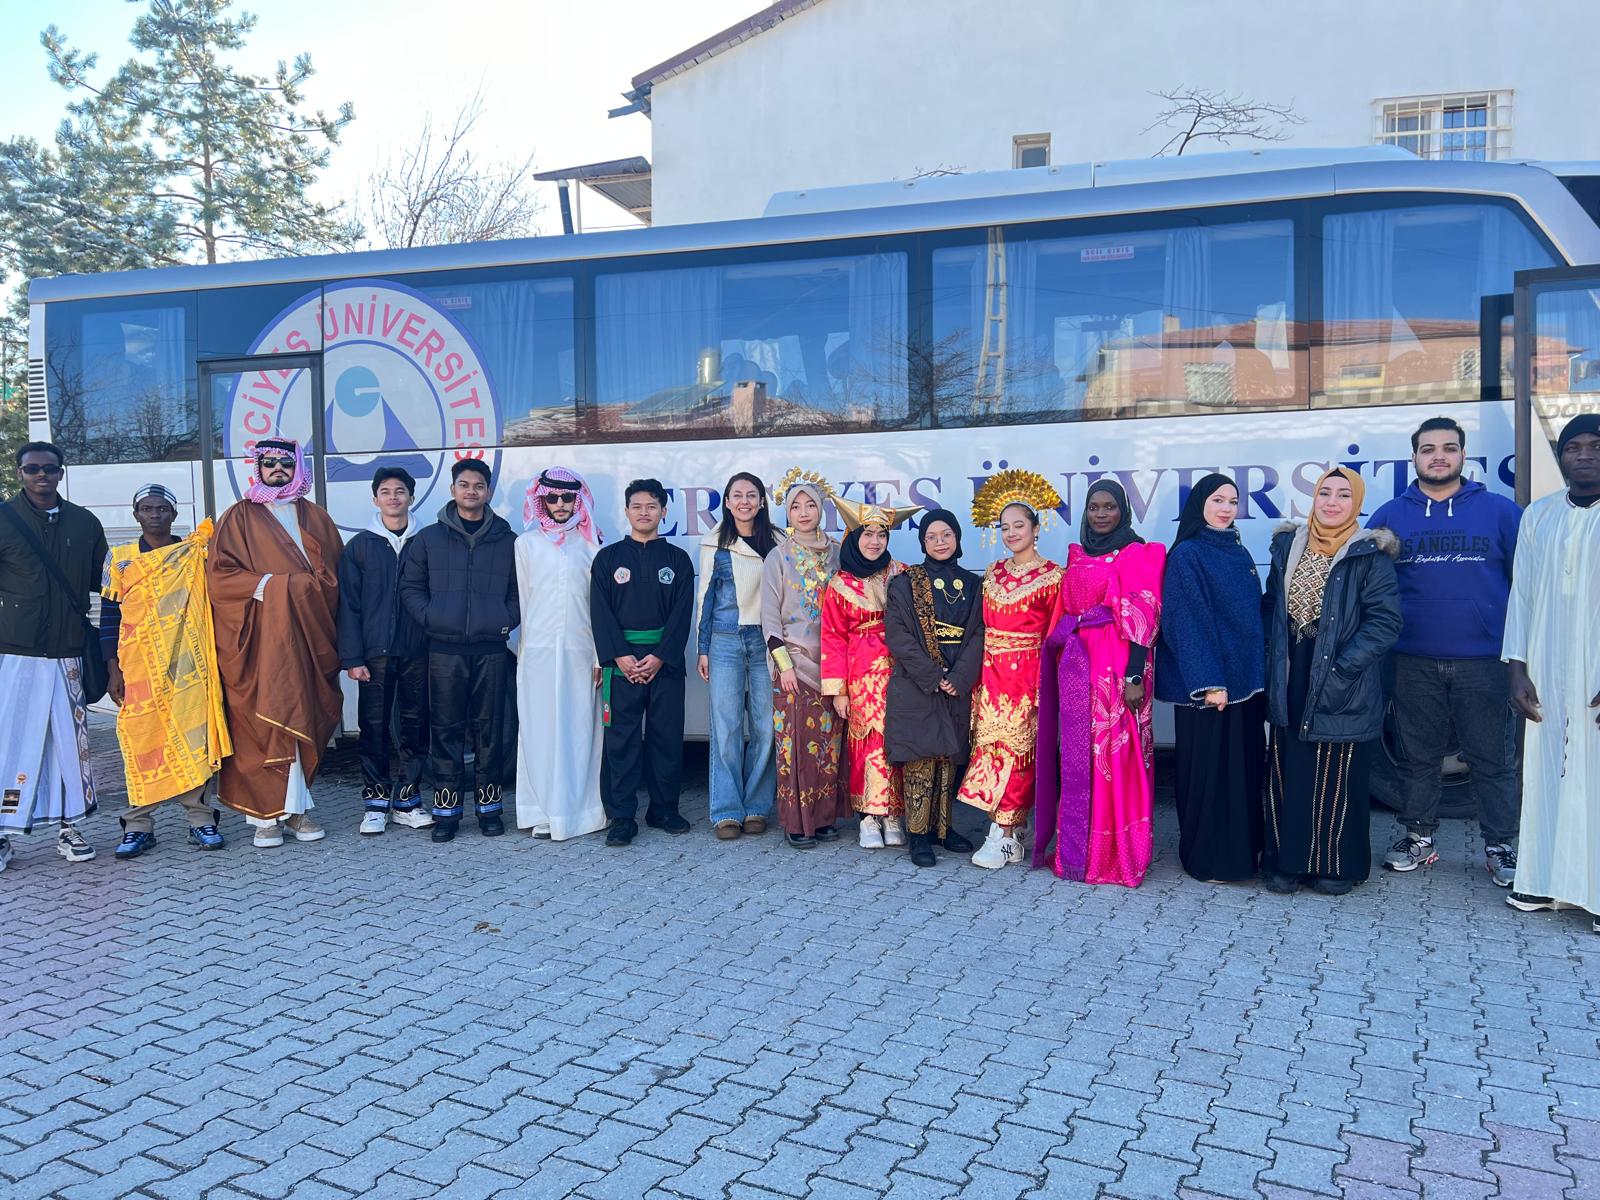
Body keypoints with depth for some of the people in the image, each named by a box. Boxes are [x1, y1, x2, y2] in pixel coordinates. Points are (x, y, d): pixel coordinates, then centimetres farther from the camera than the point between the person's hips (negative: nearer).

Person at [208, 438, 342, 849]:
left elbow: (337, 575, 14)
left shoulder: (316, 518, 16)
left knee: (303, 720, 2)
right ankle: (267, 813, 1)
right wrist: (266, 585, -14)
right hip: (260, 642, -2)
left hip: (307, 640, 3)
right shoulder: (239, 518, 7)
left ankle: (297, 806, 9)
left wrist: (309, 588, -5)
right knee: (264, 723, -5)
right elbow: (218, 575, -3)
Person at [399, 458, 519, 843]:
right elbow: (410, 586, 10)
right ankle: (446, 809, 9)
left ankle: (489, 805, 14)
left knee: (489, 728, 4)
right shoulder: (429, 538, 9)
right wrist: (429, 618, -4)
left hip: (491, 649, 0)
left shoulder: (507, 541, 10)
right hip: (444, 649, 0)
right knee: (446, 729, 2)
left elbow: (520, 590, 13)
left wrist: (508, 620, -2)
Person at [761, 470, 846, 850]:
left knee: (828, 740, 5)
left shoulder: (835, 554, 8)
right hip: (794, 662, -3)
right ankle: (797, 822, 5)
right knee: (795, 741, -3)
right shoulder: (779, 558, 1)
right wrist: (784, 663, -9)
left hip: (831, 661, 3)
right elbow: (769, 616, -2)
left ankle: (826, 816, 15)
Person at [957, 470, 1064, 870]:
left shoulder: (1052, 576, -3)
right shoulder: (993, 574, 13)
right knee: (990, 745, 2)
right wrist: (977, 677, 7)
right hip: (992, 675, 5)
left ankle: (1002, 837, -1)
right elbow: (982, 628, 13)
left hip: (1028, 674, -5)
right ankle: (1012, 835, 10)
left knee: (1013, 750, -6)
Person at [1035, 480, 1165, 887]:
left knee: (1114, 754, -4)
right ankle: (1076, 849, 16)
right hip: (1076, 665, 6)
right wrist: (1062, 660, 9)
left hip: (1117, 667, -6)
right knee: (1077, 757, 7)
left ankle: (1116, 854, 5)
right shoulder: (1077, 556, 16)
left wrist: (1135, 676, -17)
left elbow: (1142, 620, -10)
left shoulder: (1138, 555, -3)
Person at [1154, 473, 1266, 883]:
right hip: (1206, 682, -7)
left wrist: (1259, 675, 10)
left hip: (1245, 679, 7)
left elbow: (1254, 615, 16)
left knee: (1245, 766, 11)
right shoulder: (1186, 555, -8)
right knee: (1209, 769, 0)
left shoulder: (1240, 554, 13)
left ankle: (1243, 849, 23)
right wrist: (1209, 682, -20)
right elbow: (1187, 623, -14)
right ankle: (1208, 859, 10)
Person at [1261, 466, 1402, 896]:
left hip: (1342, 687, -4)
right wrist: (1273, 656, 5)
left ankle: (1337, 864, 19)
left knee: (1337, 777, 4)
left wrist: (1341, 668, -17)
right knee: (1286, 772, 7)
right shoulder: (1287, 544, 9)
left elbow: (1385, 622, -10)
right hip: (1290, 681, 4)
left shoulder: (1371, 554, -5)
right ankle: (1286, 860, 18)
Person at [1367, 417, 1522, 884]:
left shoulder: (1501, 512, 2)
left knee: (1494, 759, 6)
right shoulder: (1390, 516, 5)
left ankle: (1501, 846, 19)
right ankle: (1417, 837, 24)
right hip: (1414, 664, 1)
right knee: (1417, 757, 11)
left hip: (1485, 662, -1)